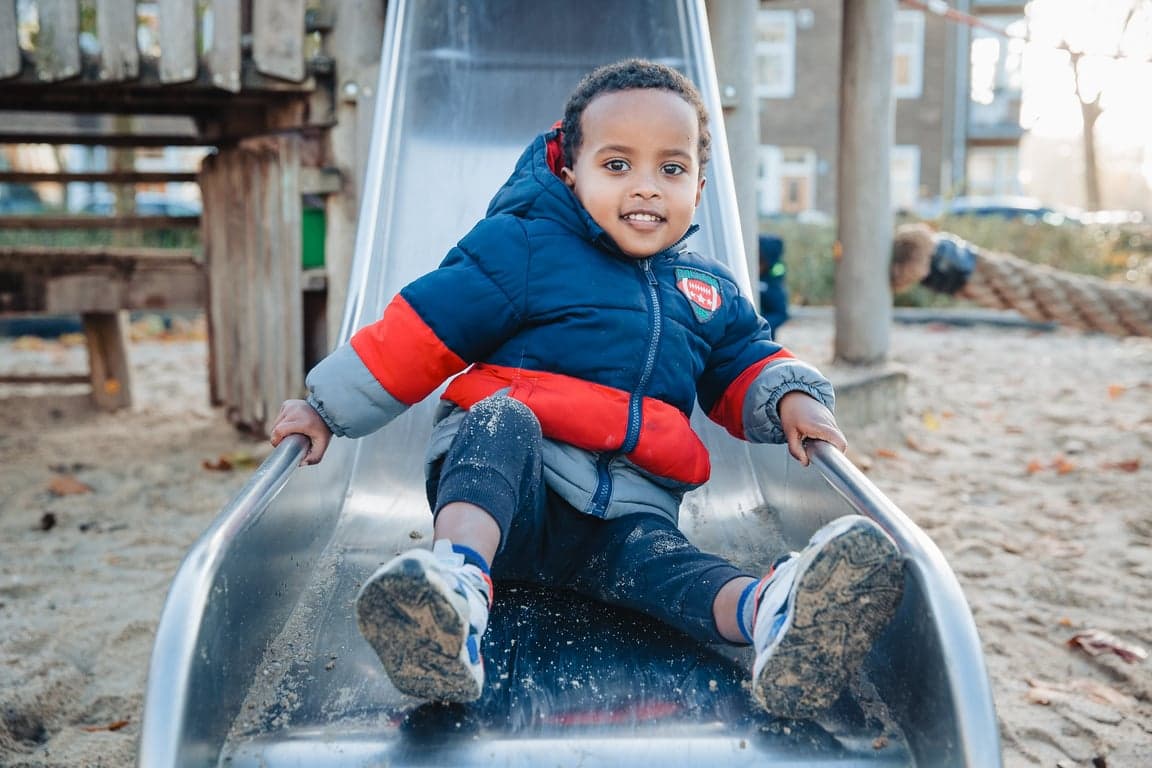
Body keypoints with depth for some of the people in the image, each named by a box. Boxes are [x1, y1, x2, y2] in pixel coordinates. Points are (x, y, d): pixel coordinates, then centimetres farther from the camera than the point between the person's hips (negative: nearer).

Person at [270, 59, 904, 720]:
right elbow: (419, 332, 0)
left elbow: (745, 364, 25)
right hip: (499, 489, -2)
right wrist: (328, 407, -1)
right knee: (500, 417, -35)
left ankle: (769, 615, -62)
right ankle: (459, 575, -59)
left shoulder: (711, 292, 18)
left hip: (623, 514, 3)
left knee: (657, 557, -30)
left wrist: (790, 398, 1)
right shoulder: (522, 247, 1)